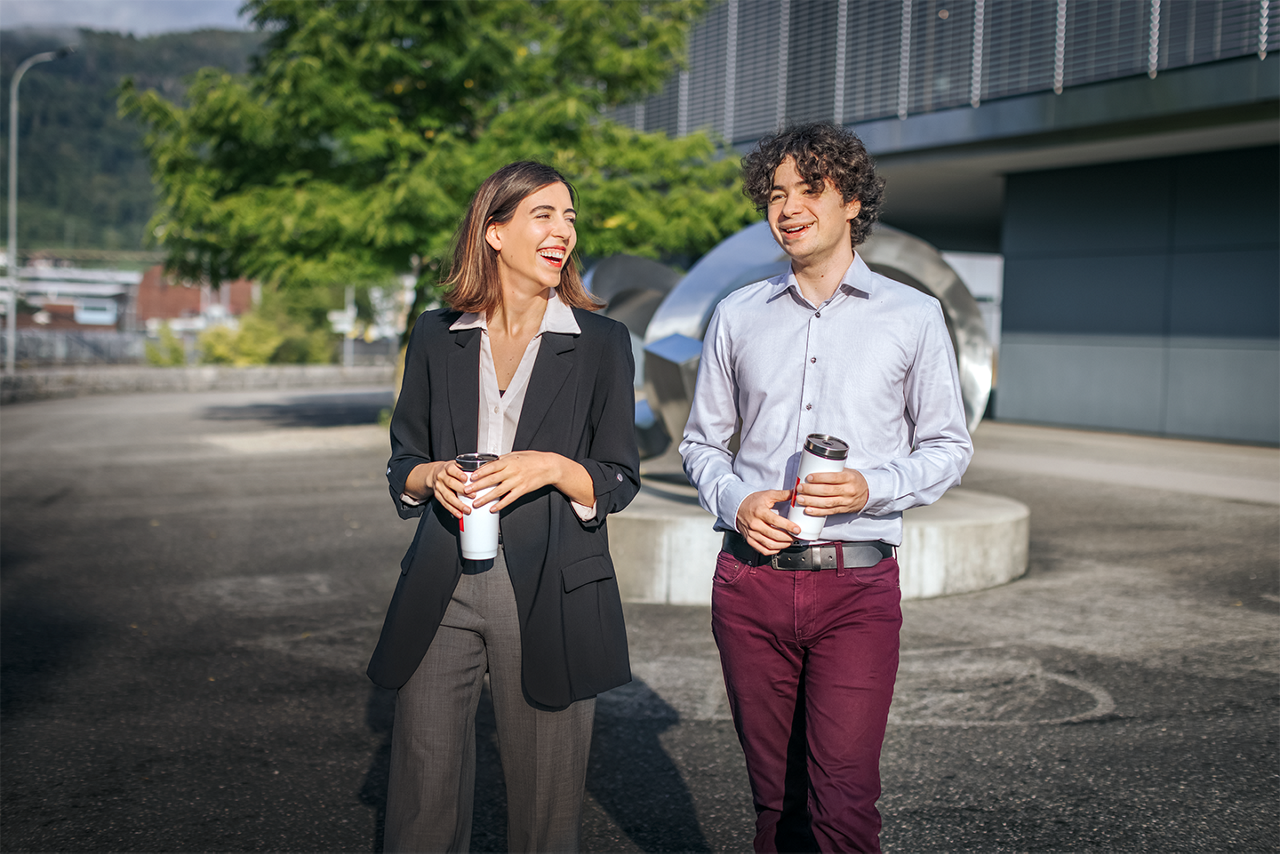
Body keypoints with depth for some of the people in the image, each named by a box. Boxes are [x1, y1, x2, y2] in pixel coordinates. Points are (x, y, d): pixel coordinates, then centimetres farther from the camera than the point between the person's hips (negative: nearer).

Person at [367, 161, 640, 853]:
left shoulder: (602, 343, 4)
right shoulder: (436, 336, 9)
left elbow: (618, 483, 5)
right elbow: (403, 464, 16)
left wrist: (553, 467, -14)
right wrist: (431, 477, -7)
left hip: (551, 594, -1)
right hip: (442, 589, 2)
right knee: (423, 798, 3)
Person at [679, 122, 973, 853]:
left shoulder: (913, 317, 6)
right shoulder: (738, 316, 12)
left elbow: (949, 447, 8)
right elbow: (702, 440, 17)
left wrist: (873, 486, -11)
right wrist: (734, 500, -5)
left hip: (857, 582, -2)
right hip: (751, 579, 2)